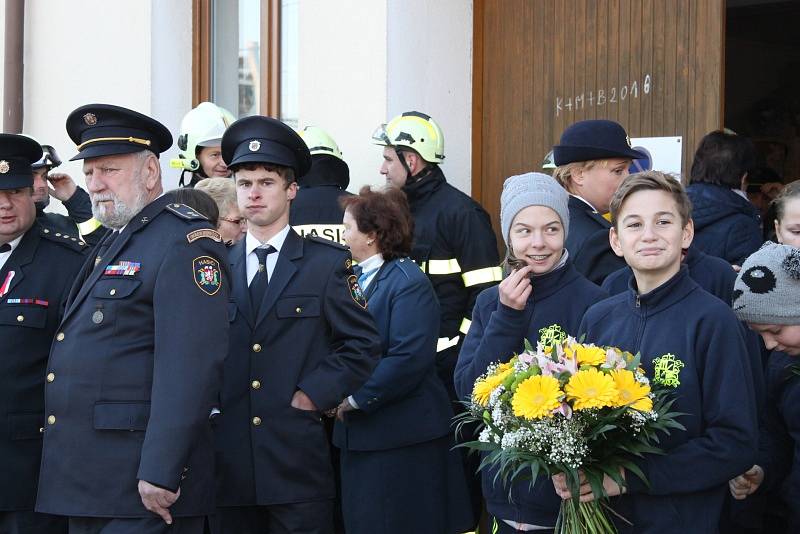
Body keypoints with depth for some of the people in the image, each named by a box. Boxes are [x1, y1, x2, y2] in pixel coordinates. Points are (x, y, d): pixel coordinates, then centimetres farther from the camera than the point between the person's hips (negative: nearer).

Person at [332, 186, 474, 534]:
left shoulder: (408, 281, -12)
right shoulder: (356, 278, 13)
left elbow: (409, 358, -22)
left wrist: (353, 399, -18)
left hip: (402, 439, -8)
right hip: (359, 435, 8)